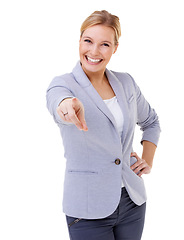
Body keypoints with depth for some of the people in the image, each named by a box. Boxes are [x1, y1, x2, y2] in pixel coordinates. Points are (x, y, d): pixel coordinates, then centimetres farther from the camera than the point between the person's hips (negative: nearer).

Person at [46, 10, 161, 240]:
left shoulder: (126, 83, 4)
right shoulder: (63, 84, -10)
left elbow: (151, 122, 20)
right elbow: (58, 102, -35)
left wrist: (148, 160, 6)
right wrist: (69, 107, -58)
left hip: (132, 200, 4)